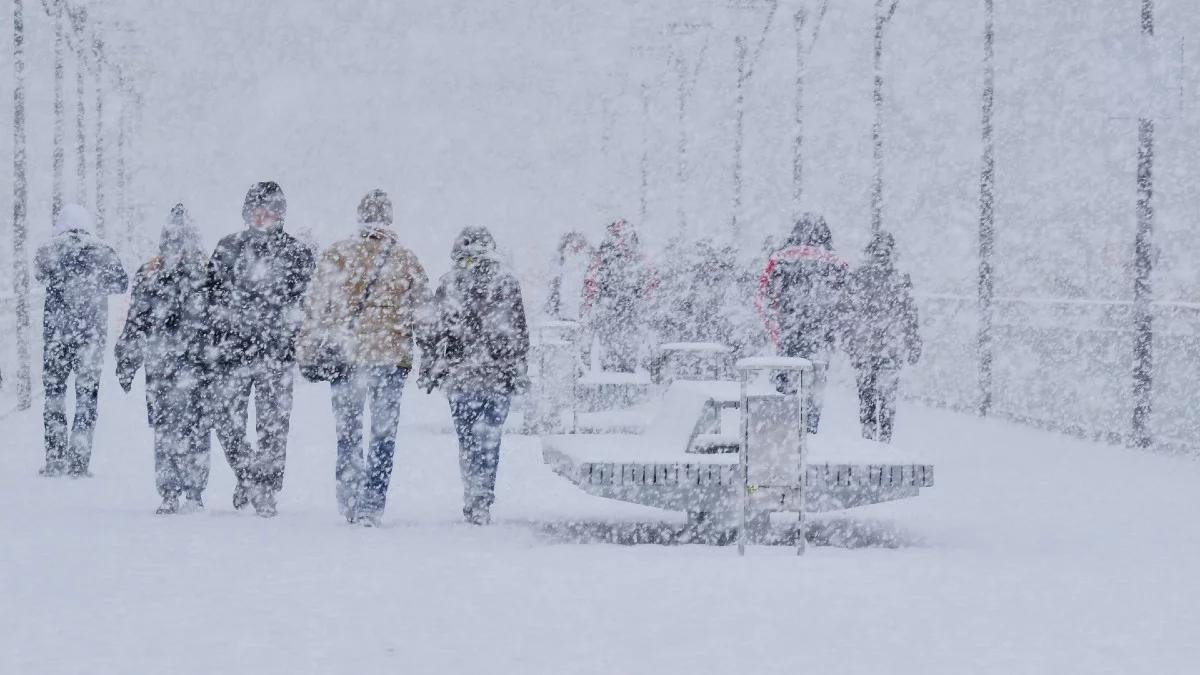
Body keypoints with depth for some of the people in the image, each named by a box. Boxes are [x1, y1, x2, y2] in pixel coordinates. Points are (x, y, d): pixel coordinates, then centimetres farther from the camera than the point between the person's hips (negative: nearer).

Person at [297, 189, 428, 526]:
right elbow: (421, 315, 5)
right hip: (392, 358, 0)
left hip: (346, 356, 0)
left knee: (347, 429, 15)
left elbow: (315, 309, -1)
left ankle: (348, 499, 11)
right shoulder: (408, 261, 2)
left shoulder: (337, 255, -1)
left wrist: (306, 354, 5)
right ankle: (371, 507, 4)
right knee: (383, 434, 7)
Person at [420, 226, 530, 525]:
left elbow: (436, 331, 1)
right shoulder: (507, 281, 1)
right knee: (490, 439, 5)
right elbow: (519, 332, 3)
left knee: (468, 439, 9)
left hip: (460, 376, 0)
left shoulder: (449, 283, -1)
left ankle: (474, 498, 0)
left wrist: (428, 372, 9)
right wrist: (520, 373, 10)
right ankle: (482, 503, -1)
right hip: (500, 376, 0)